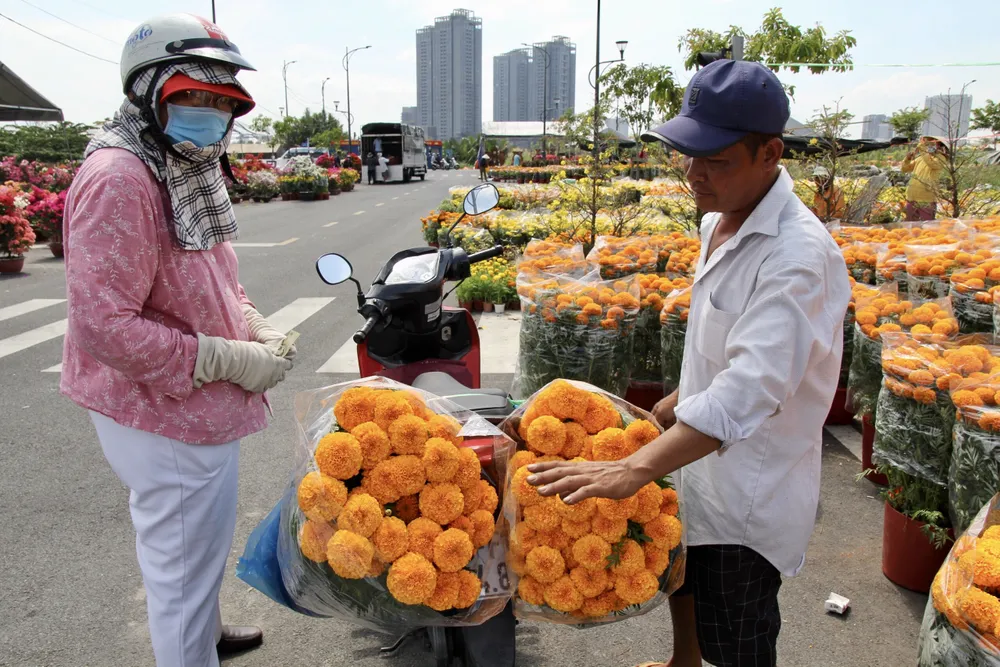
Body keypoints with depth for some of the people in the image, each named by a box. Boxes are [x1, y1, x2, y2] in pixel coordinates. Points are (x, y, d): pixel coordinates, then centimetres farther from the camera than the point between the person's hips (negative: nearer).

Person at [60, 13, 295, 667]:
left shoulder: (190, 170, 11)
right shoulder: (119, 179, -23)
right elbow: (104, 326, -28)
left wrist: (255, 325, 1)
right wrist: (232, 360, -24)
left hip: (199, 408, 11)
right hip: (167, 418, -11)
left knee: (204, 541, 31)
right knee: (186, 560, 7)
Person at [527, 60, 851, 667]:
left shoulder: (798, 255, -29)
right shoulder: (721, 221, 1)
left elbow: (749, 390, -39)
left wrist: (635, 470, -44)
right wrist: (668, 409, 15)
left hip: (749, 492, -9)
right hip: (697, 458, 9)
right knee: (679, 574, 31)